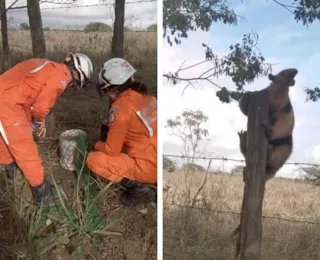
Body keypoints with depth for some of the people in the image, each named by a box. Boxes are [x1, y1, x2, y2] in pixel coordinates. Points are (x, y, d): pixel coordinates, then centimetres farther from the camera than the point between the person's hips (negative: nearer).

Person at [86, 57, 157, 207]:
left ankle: (140, 187, -4)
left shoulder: (121, 107, -17)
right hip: (155, 161, 8)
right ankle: (147, 182, 15)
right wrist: (111, 129, 21)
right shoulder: (145, 97, 6)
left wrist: (97, 146, 9)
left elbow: (112, 150, -12)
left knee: (93, 160, -5)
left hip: (148, 168, -8)